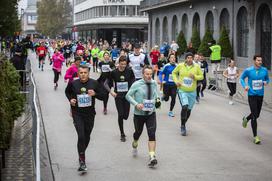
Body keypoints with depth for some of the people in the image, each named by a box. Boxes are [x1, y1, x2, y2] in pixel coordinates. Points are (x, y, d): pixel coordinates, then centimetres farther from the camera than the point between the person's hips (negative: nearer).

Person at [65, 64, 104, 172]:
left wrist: (95, 94, -17)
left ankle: (81, 155, 40)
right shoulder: (73, 84, -4)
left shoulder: (94, 83, -3)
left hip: (90, 114, 2)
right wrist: (70, 99, -2)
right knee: (81, 136, -14)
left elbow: (102, 96, 3)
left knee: (87, 137, 14)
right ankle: (82, 162, -11)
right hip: (77, 114, -2)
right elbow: (67, 92, 18)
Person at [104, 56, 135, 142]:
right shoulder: (114, 72, -8)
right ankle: (122, 134, 7)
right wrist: (111, 91, -16)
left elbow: (133, 81, 7)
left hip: (127, 95, 1)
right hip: (118, 96, -1)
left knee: (126, 115, 2)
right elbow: (106, 83, -2)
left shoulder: (129, 71, -5)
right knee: (120, 114, -7)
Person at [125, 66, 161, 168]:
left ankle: (152, 157, -13)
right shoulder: (137, 85, -11)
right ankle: (134, 146, 50)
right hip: (139, 114, -2)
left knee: (152, 134, -12)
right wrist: (136, 104, -20)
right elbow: (128, 95, -7)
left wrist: (157, 99, -1)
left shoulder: (154, 83, 1)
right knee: (138, 132, 17)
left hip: (151, 113, 2)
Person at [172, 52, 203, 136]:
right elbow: (174, 73, 12)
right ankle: (183, 126, -7)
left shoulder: (196, 67, -3)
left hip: (192, 92, 2)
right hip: (182, 91, -2)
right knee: (184, 107, -21)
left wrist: (195, 76, -15)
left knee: (189, 109, 11)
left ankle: (184, 124, 35)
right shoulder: (180, 66, -4)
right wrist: (176, 81, -4)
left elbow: (201, 76, 5)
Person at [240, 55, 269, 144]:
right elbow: (241, 78, 6)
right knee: (254, 116, -10)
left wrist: (266, 82, -8)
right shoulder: (248, 70, -8)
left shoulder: (264, 70, 0)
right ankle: (255, 136, -3)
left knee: (257, 115, 15)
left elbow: (267, 79, 16)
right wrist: (245, 86, -12)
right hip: (252, 95, -4)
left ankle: (246, 119, 49)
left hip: (260, 95, 4)